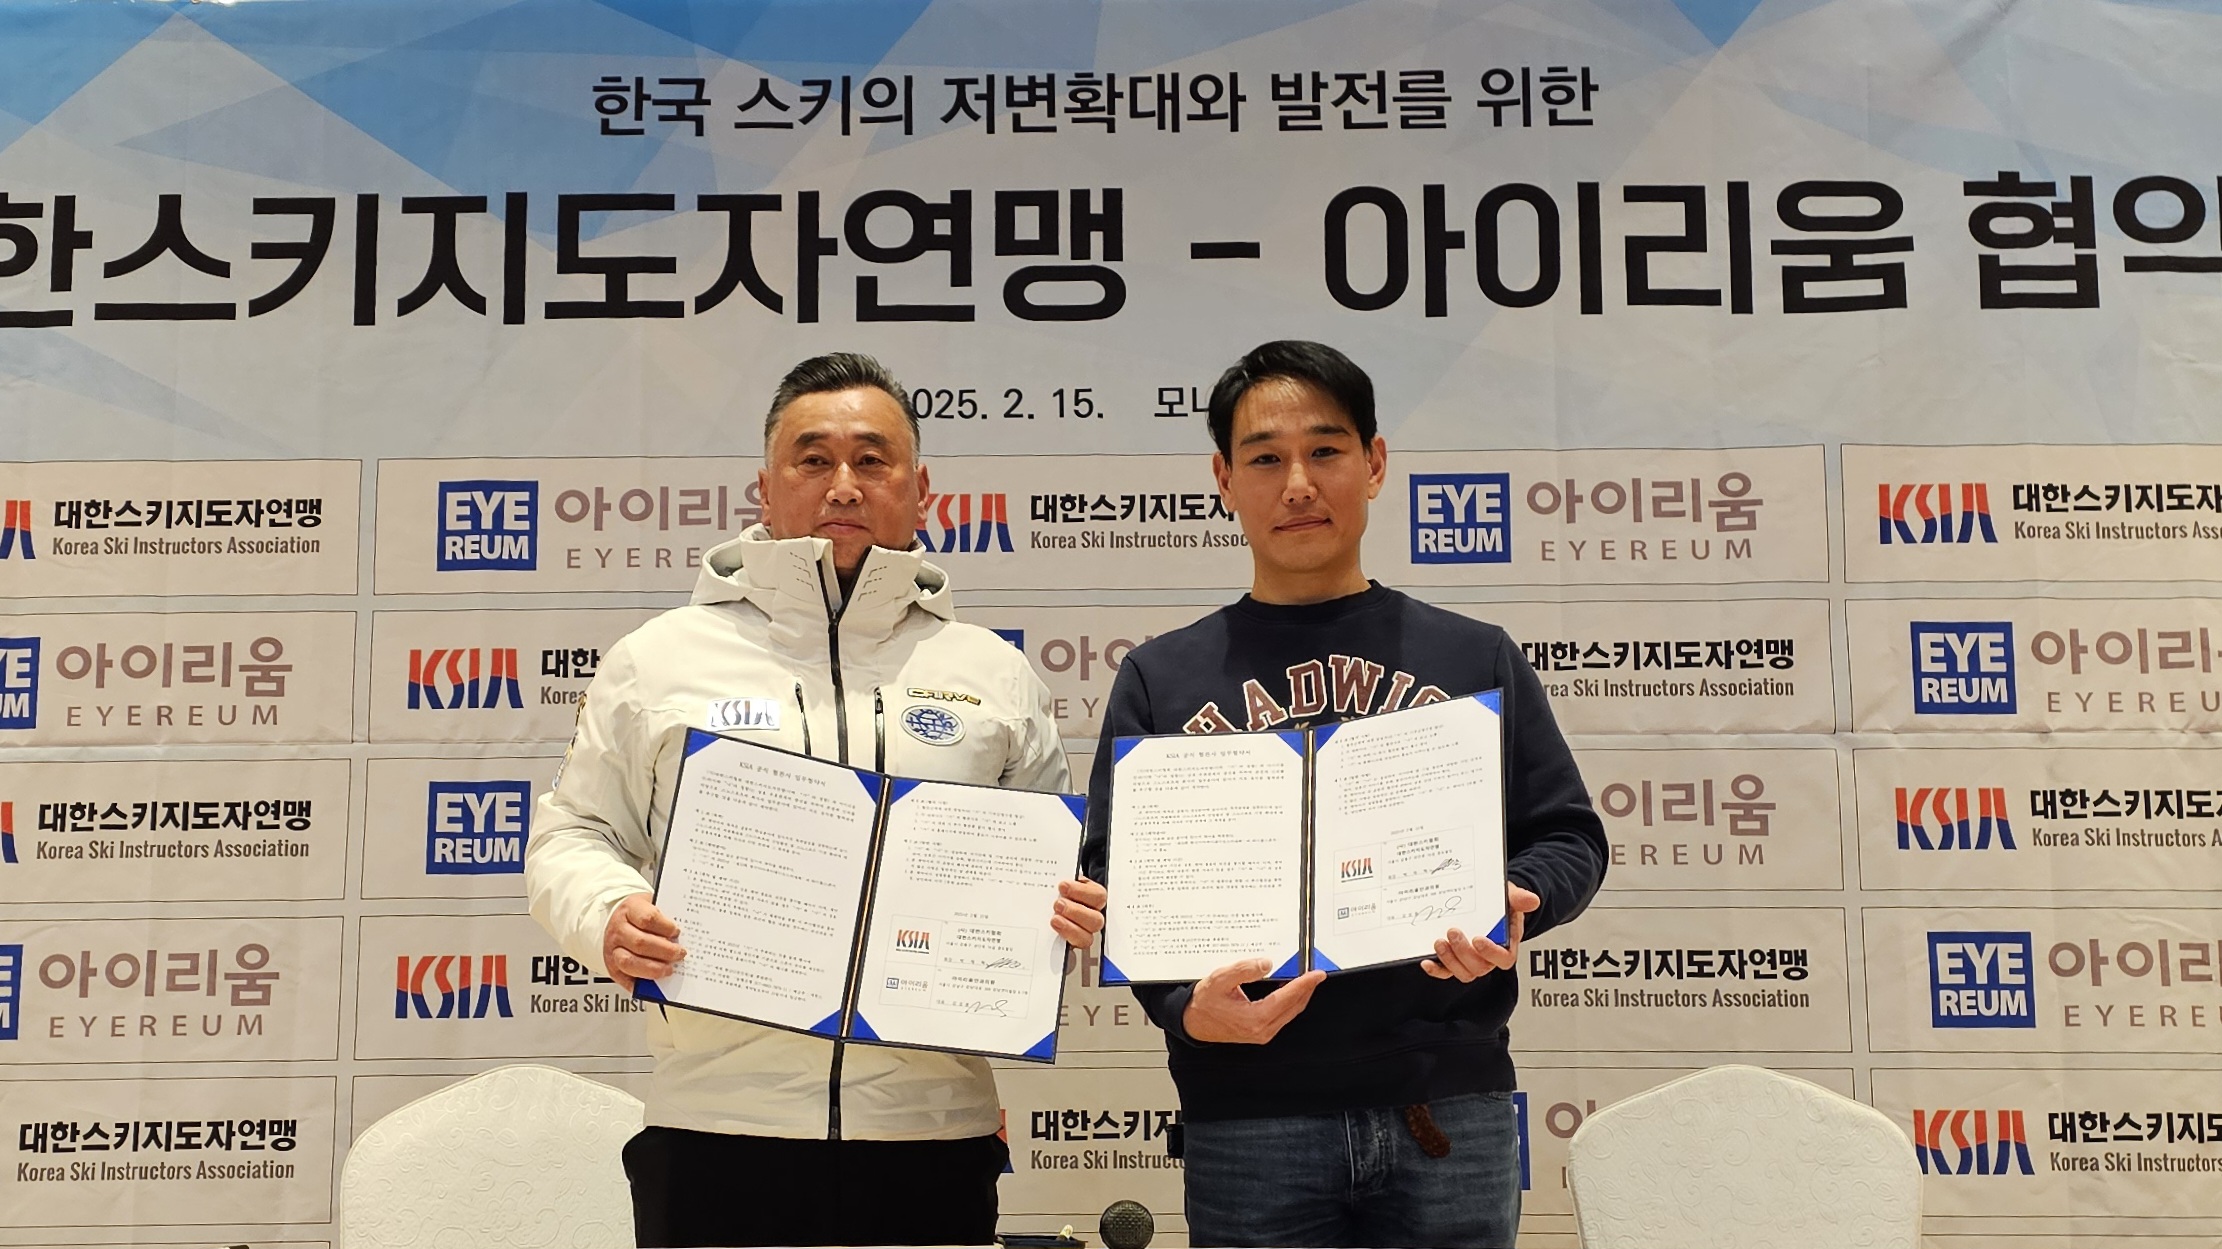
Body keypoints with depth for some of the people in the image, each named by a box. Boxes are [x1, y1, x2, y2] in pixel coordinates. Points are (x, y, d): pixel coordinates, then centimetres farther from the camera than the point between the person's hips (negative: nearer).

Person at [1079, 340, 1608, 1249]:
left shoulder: (1474, 659, 10)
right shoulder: (1161, 678, 9)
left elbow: (1568, 838, 10)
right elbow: (1114, 876, 3)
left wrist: (1508, 908, -12)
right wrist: (1186, 1004, -14)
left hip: (1448, 1106, 1)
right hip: (1247, 1118, 0)